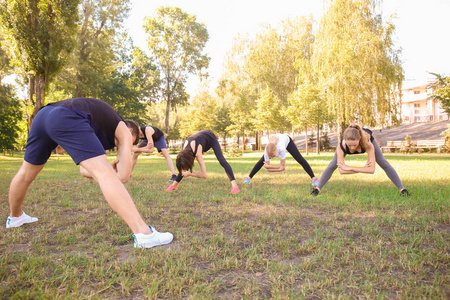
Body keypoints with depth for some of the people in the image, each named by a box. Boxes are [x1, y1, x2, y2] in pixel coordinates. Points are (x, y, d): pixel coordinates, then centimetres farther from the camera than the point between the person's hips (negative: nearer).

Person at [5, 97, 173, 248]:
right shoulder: (125, 133, 18)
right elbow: (124, 176, 7)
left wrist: (107, 168, 21)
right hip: (66, 118, -9)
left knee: (26, 173, 28)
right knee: (104, 173, -16)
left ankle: (15, 217, 55)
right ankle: (143, 234, -24)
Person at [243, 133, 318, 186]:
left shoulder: (281, 149, -49)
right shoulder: (266, 151, -39)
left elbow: (282, 167, -40)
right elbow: (267, 167, -29)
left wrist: (269, 167, -36)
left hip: (287, 139, -2)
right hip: (274, 141, 3)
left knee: (300, 159, -10)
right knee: (261, 161, 0)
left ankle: (314, 178, -2)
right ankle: (249, 178, 16)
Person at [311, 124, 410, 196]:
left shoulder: (368, 144, -47)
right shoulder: (341, 146, -45)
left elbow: (372, 169, -49)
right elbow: (341, 170, -41)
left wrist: (349, 168, -51)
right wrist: (364, 168, -46)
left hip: (367, 138, 0)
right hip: (347, 139, 0)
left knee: (384, 163, -5)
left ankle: (402, 189, 8)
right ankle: (318, 188, 6)